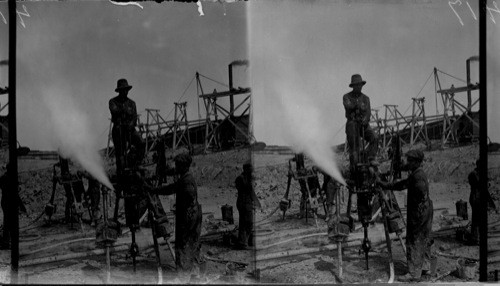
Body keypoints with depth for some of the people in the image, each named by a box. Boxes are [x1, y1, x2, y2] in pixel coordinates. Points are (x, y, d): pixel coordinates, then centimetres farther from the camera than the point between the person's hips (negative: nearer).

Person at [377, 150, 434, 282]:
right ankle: (425, 266, 28)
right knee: (423, 240, 18)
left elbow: (422, 195, -25)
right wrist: (384, 184, 18)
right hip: (426, 211, 11)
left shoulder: (418, 176, -19)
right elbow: (402, 184, 21)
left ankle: (414, 273, -5)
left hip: (418, 213, -11)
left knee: (414, 242, -7)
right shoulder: (416, 174, 14)